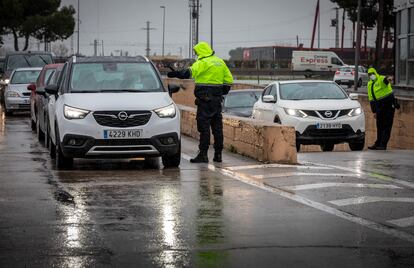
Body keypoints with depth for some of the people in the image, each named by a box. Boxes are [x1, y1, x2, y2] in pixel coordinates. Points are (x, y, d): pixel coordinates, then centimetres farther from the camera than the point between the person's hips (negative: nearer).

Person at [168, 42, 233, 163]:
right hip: (217, 99, 8)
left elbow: (192, 71, -30)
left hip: (205, 98, -8)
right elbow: (229, 80, 19)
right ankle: (218, 154, 15)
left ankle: (203, 154, -8)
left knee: (204, 126, -6)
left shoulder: (203, 62, -11)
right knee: (217, 127, 11)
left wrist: (178, 73, -40)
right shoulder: (220, 62, 15)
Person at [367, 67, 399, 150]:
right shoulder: (369, 85, 12)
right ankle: (378, 144, 20)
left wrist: (387, 80, -63)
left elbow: (385, 80, -37)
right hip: (380, 107, 7)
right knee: (379, 126, 12)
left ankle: (383, 145, -7)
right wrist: (374, 111, 11)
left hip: (389, 105, -7)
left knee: (387, 125, -6)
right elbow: (371, 99, 16)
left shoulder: (381, 79, -9)